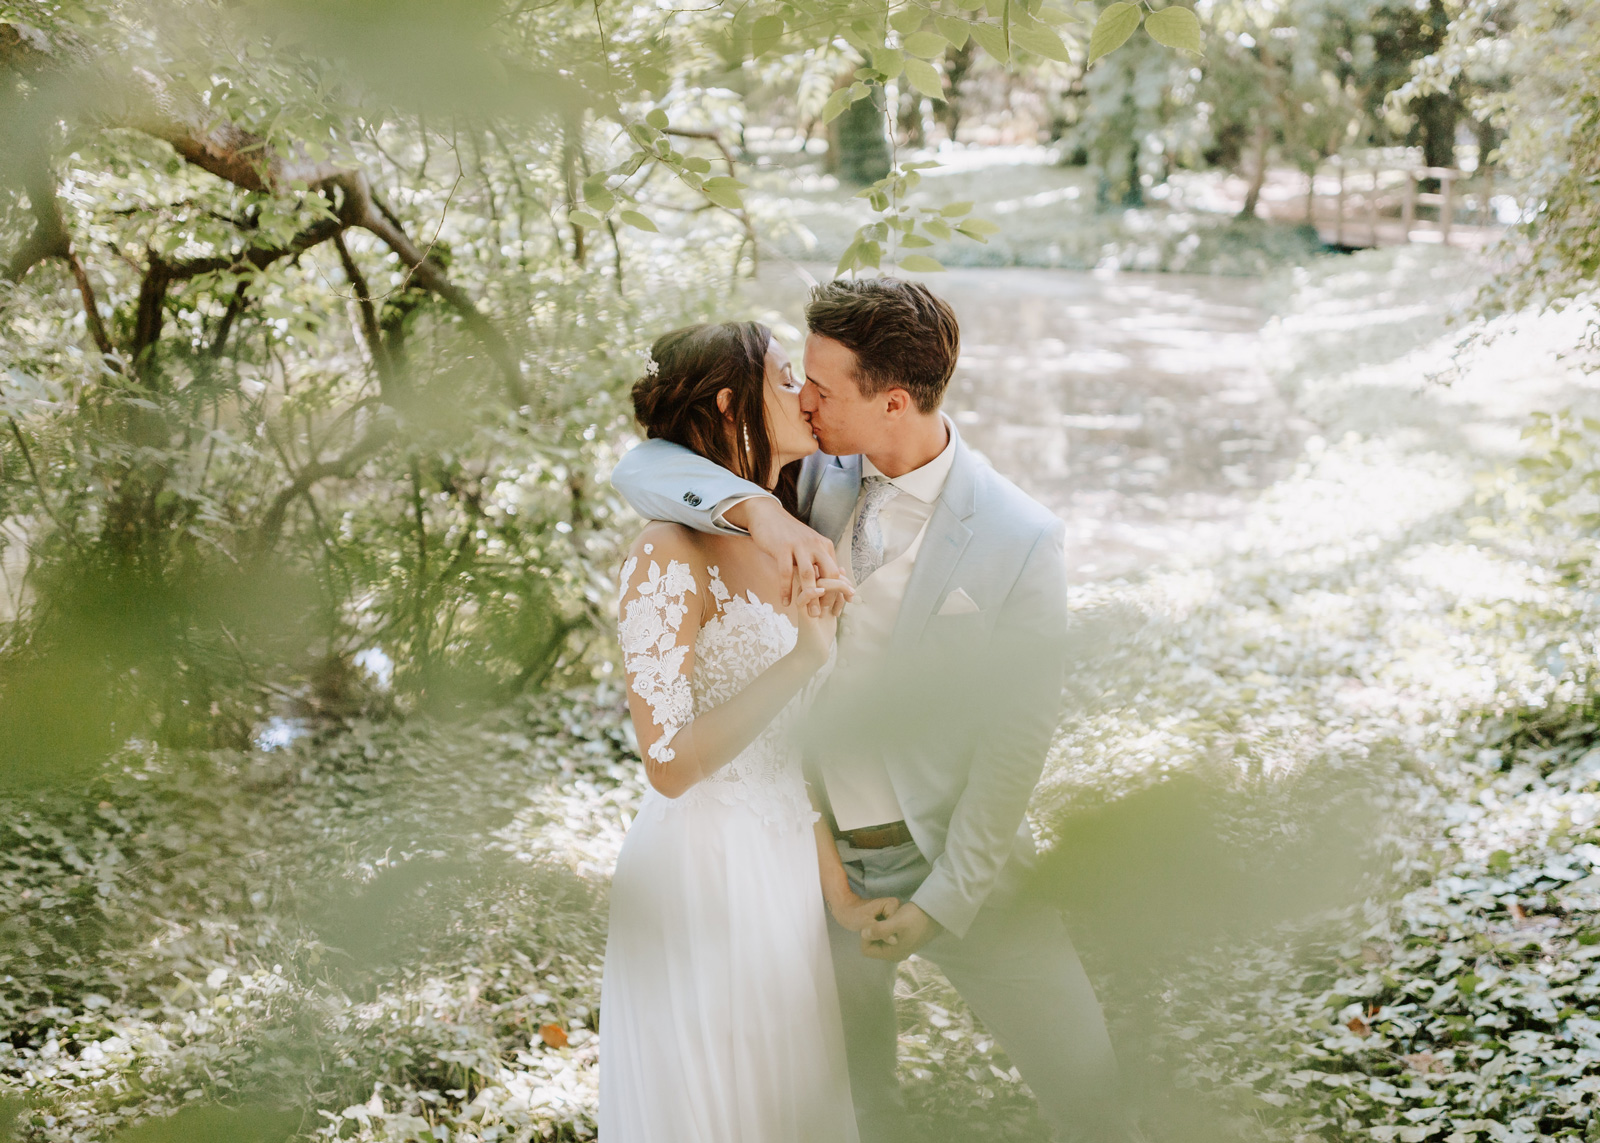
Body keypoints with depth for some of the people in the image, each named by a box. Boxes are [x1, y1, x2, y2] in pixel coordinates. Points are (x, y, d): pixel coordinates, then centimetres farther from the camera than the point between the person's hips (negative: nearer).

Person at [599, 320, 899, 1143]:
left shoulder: (789, 552, 8)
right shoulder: (672, 559, -18)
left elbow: (788, 747, 10)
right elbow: (671, 763, -23)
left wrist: (840, 895, 8)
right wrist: (806, 658, -23)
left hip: (784, 874, 8)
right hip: (700, 879, -8)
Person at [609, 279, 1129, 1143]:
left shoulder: (1019, 540, -17)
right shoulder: (814, 483, -5)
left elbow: (1014, 738, -14)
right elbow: (643, 467, -12)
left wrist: (944, 902, -12)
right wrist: (756, 510, -32)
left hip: (956, 854, -3)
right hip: (820, 854, 3)